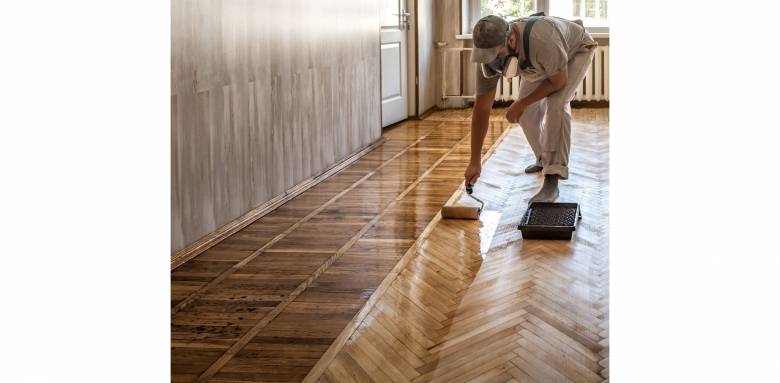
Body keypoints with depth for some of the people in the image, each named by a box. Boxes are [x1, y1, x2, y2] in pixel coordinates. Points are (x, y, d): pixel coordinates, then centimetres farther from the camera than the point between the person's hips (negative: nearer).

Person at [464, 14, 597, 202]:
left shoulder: (542, 40, -47)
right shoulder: (489, 55, -28)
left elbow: (558, 81, -27)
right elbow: (482, 108, -21)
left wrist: (521, 104, -21)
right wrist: (475, 162, -21)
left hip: (576, 51, -6)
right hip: (542, 64, 6)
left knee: (557, 104, -26)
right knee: (527, 112, -1)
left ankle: (552, 181, -25)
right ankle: (544, 160, 28)